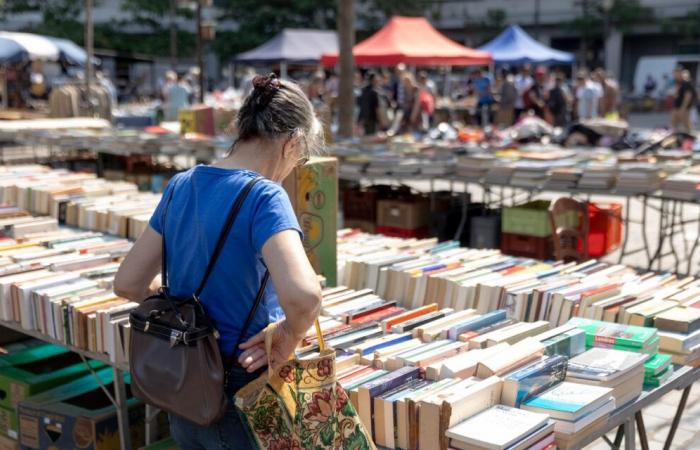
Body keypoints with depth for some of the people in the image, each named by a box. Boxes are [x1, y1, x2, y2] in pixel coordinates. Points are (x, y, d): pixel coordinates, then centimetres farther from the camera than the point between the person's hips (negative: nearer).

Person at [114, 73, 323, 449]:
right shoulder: (264, 197, -20)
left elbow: (127, 284, 5)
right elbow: (302, 294, -38)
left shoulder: (180, 186, 0)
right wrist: (290, 335, -18)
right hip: (240, 398, -6)